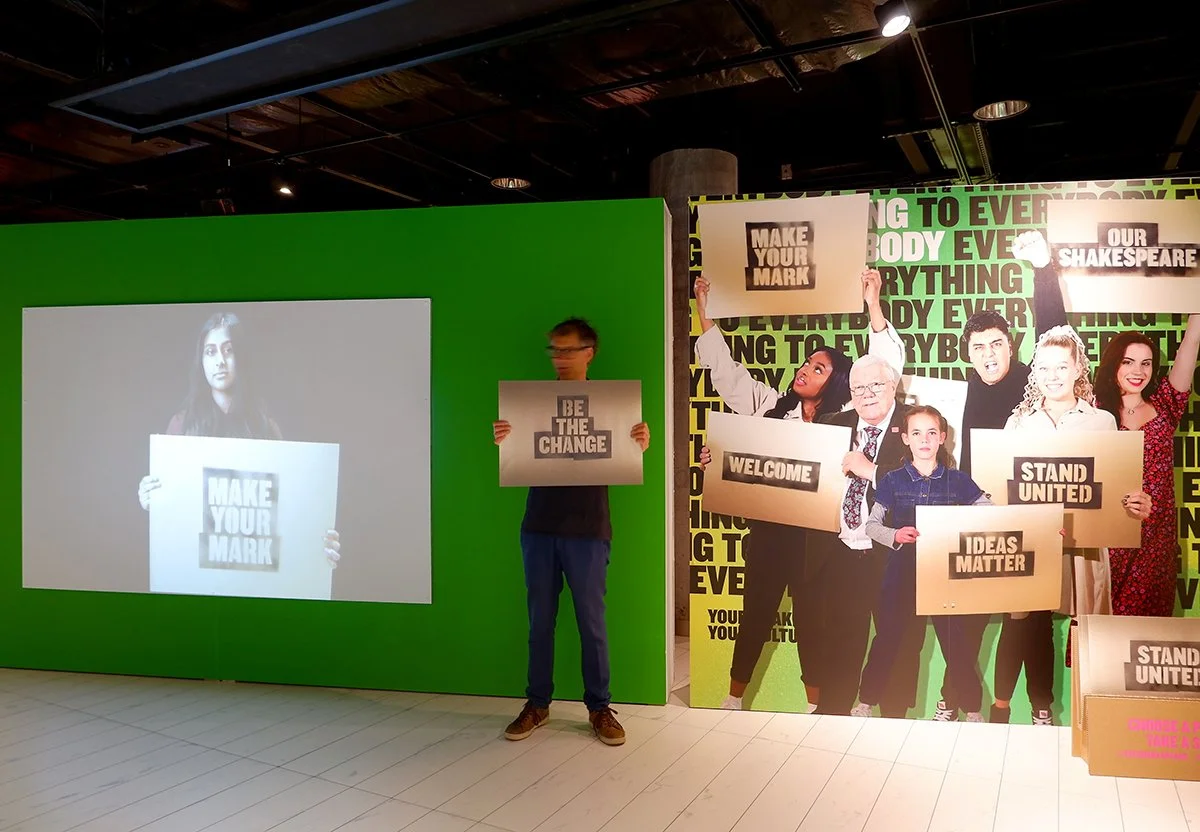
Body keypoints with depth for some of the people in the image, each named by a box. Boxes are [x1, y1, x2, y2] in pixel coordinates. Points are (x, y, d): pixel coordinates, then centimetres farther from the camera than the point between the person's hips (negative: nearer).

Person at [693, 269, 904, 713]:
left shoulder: (843, 418, -2)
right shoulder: (771, 406, 5)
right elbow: (725, 368, 8)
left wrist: (873, 306, -17)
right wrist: (703, 309, 6)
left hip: (814, 532, -2)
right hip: (767, 528, 2)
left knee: (810, 615, 11)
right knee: (756, 611, 12)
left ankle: (814, 705, 27)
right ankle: (734, 699, 25)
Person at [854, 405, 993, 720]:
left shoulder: (957, 480, 2)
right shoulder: (893, 480, 1)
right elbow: (871, 524, 1)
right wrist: (895, 535, -17)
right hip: (902, 569, 0)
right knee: (889, 635, 5)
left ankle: (972, 709, 21)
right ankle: (866, 702, 19)